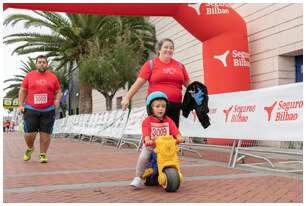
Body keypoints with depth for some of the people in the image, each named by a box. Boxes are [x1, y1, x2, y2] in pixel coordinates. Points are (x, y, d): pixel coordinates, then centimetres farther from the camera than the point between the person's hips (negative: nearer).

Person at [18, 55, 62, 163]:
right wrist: (21, 105, 2)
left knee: (45, 134, 0)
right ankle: (30, 148, 29)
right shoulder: (29, 76, 6)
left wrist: (57, 100, -7)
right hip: (30, 109, 0)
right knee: (29, 133, -1)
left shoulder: (53, 77, 6)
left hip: (48, 111, 0)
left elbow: (58, 91, 12)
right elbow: (22, 91, 10)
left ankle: (43, 154, 14)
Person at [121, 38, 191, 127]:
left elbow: (188, 84, 21)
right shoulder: (150, 64, 5)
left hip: (175, 105, 4)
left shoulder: (180, 66, 16)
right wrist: (127, 97, -9)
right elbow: (138, 82, -1)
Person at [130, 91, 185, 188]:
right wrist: (147, 140, -35)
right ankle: (138, 177, -8)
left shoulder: (168, 120, 8)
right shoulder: (147, 120, -1)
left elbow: (174, 130, -4)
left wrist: (179, 137, -23)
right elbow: (146, 132, -15)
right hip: (150, 145, -2)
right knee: (143, 157, -23)